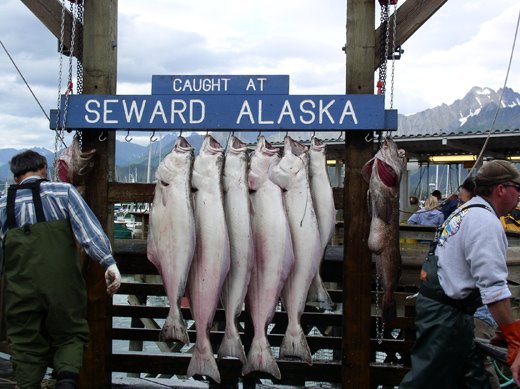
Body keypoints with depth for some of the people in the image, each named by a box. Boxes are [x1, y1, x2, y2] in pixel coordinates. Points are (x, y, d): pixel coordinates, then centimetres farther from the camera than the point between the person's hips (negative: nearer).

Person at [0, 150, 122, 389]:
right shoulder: (63, 192, 3)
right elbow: (89, 230, -8)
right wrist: (109, 263, -13)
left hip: (21, 292, 1)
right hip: (63, 286, -1)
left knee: (26, 347, 13)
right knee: (71, 336, 13)